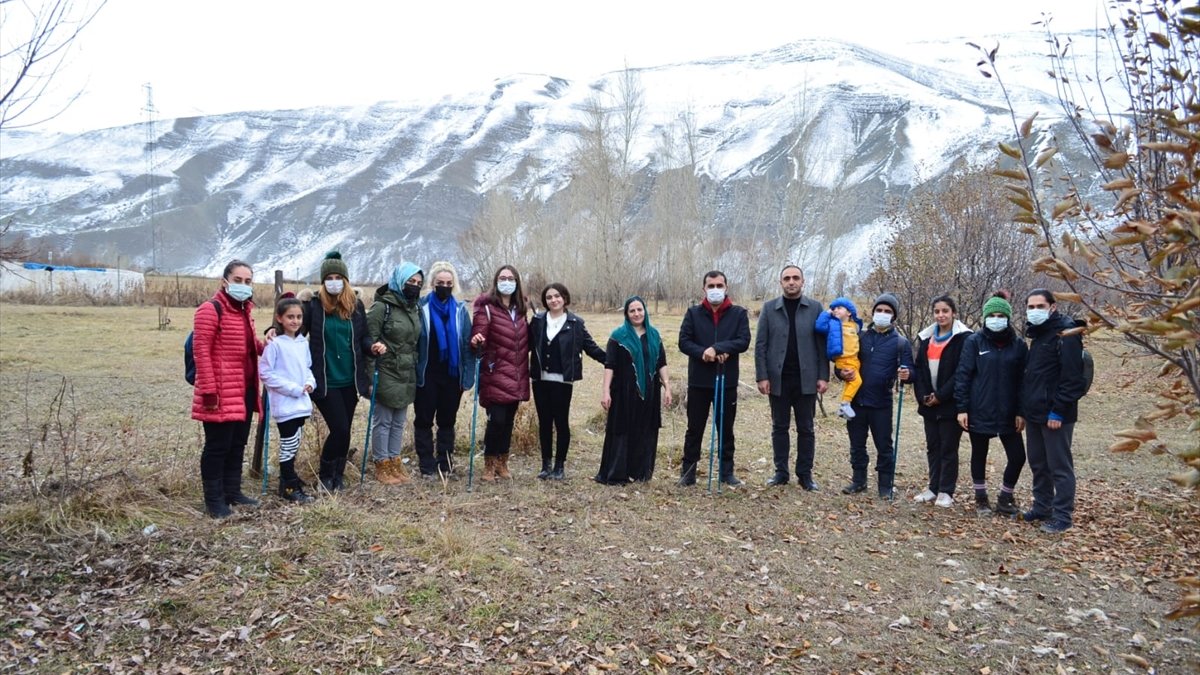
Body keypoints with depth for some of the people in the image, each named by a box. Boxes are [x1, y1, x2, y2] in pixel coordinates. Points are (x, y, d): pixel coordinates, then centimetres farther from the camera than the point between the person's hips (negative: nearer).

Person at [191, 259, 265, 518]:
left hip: (245, 391, 9)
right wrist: (208, 391, -21)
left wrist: (265, 345, 4)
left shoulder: (245, 311, 14)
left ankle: (232, 492, 27)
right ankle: (214, 500, 10)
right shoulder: (210, 309, -12)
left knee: (238, 444, 16)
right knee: (217, 446, -1)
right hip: (222, 394, -9)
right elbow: (201, 351, -17)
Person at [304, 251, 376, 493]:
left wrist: (372, 346, -8)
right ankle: (325, 473, 17)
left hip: (349, 380, 4)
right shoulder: (314, 304, -5)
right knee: (340, 428, -7)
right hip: (324, 381, -4)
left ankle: (338, 475, 28)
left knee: (344, 430, 10)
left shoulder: (356, 305, 5)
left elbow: (363, 337, 12)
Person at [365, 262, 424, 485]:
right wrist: (370, 375, -15)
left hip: (407, 376, 7)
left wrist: (416, 370, 18)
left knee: (399, 422, 13)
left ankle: (394, 462, 24)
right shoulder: (382, 306, -11)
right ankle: (382, 465, 12)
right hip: (386, 375, -7)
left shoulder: (414, 308, 12)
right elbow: (370, 343, -12)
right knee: (383, 421, 2)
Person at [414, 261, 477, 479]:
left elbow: (467, 344, 3)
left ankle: (446, 464, 21)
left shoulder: (460, 310, 4)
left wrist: (467, 377, -2)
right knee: (424, 420, 4)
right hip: (426, 375, -2)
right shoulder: (421, 307, -3)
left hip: (452, 375, 2)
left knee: (448, 420, 10)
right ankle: (427, 466, 13)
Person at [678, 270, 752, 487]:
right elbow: (684, 342, -3)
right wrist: (703, 353, -19)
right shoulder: (693, 313, 4)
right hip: (699, 380, 0)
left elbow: (744, 341, -9)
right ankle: (688, 471, 14)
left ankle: (727, 471, 20)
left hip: (727, 380, 0)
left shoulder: (739, 313, 3)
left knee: (726, 428, 10)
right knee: (695, 428, 6)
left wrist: (717, 348, -20)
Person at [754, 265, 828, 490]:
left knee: (806, 429, 7)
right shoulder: (769, 308, 2)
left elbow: (822, 344, 1)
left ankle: (805, 474, 15)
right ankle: (781, 472, 17)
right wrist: (762, 376, -8)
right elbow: (760, 344, -1)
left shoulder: (815, 308, 2)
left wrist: (823, 376, -6)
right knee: (779, 427, 8)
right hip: (778, 379, 0)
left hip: (806, 379, 0)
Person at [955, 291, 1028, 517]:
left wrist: (1021, 412, -1)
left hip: (1007, 413, 2)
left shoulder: (1018, 345, 5)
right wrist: (962, 408, -10)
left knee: (1017, 456, -1)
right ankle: (981, 497, 27)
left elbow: (1022, 380, 5)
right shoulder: (974, 342, -2)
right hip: (979, 412, -2)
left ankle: (1005, 497, 20)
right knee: (979, 455, 10)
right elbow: (963, 375, -5)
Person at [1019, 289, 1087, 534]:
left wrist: (1058, 411, -20)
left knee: (1059, 467, -1)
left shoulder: (1065, 336, -13)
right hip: (1034, 413, 9)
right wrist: (1025, 408, 13)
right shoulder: (1037, 335, 15)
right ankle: (1041, 508, 26)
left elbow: (1072, 378, -19)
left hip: (1055, 415, -9)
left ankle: (1062, 517, 6)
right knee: (1038, 465, 15)